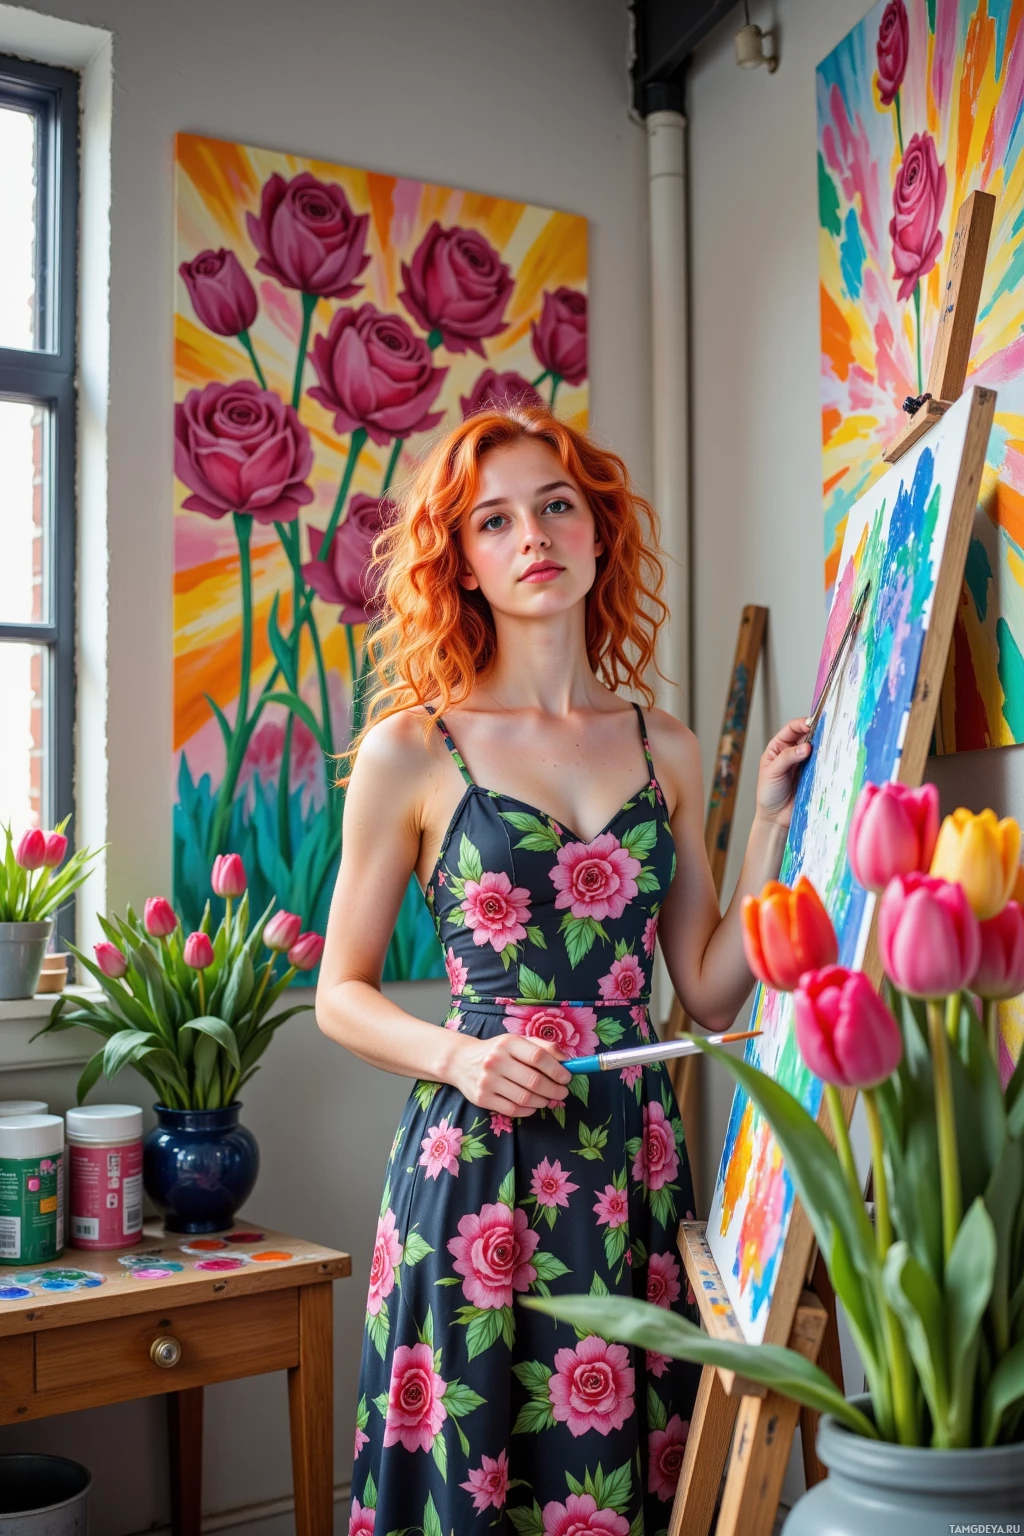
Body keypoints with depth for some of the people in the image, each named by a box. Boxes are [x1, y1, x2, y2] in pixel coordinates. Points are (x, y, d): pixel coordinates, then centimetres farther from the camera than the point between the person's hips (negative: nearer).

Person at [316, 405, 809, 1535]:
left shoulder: (664, 750, 7)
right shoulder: (411, 751, -3)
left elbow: (710, 992, 6)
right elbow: (342, 994, 2)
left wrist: (773, 822, -2)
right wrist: (461, 1057, -14)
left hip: (635, 1156, 3)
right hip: (475, 1166, -3)